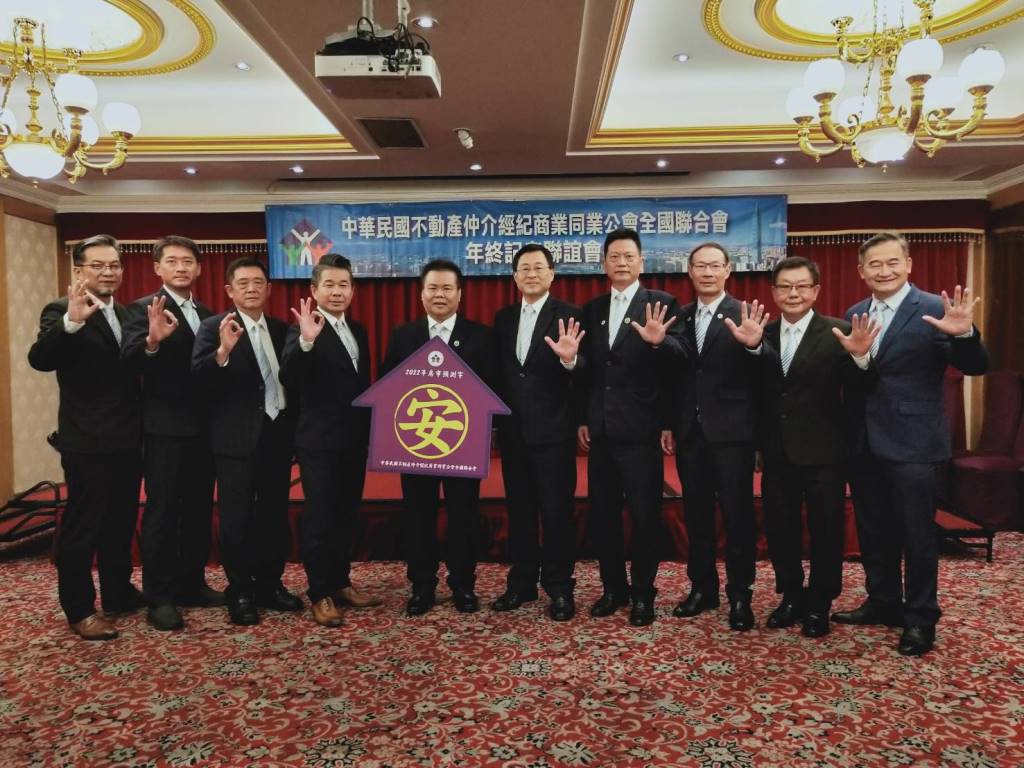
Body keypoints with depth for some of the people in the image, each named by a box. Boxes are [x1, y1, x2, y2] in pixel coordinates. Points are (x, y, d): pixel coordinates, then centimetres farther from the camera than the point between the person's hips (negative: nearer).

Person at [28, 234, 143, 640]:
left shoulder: (125, 314, 12)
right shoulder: (62, 311, -10)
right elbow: (40, 359, -28)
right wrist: (72, 321, -41)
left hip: (126, 439, 8)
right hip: (87, 441, -8)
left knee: (121, 523, 18)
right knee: (81, 526, 2)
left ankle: (118, 594, 32)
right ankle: (79, 610, 15)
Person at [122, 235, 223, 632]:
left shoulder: (207, 314, 13)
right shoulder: (144, 308, -6)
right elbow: (130, 360, -23)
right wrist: (152, 340, -40)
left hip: (203, 426, 6)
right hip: (164, 427, -6)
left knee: (199, 509, 13)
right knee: (162, 511, 0)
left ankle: (192, 584, 26)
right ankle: (159, 597, 9)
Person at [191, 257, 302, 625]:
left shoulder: (281, 329, 10)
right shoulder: (214, 327, -5)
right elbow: (199, 377, -18)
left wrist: (294, 428, 1)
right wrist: (223, 351, -35)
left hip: (278, 433, 5)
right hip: (238, 438, -5)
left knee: (275, 515, 13)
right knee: (237, 518, 3)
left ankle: (270, 585, 27)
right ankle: (240, 592, 16)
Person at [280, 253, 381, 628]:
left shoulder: (358, 332, 11)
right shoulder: (305, 330, -11)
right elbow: (289, 379, -26)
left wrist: (371, 431, 15)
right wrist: (306, 341, -42)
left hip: (354, 440, 7)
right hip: (319, 442, -7)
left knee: (346, 515, 15)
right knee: (319, 518, 2)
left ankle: (341, 583, 28)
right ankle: (320, 594, 13)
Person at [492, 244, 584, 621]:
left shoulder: (568, 316, -6)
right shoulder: (503, 317, 10)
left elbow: (580, 374, -15)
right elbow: (498, 371, 13)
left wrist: (569, 359, -36)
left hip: (553, 430, -5)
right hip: (512, 431, 5)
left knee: (557, 511, 3)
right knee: (519, 509, 14)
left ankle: (559, 588, 16)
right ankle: (521, 583, 26)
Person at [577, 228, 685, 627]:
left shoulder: (661, 303, -3)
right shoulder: (592, 309, 11)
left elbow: (679, 355, -16)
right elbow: (588, 368, 13)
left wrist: (658, 342, -36)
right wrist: (581, 418, 9)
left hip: (640, 429, -5)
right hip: (600, 429, 5)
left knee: (645, 514, 4)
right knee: (601, 514, 12)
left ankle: (643, 594, 19)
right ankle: (613, 588, 27)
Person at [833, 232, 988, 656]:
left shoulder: (934, 309, -9)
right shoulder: (854, 314, 8)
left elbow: (975, 368, -15)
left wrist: (964, 334, -33)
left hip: (912, 442, -5)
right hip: (864, 443, 6)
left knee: (916, 533, 6)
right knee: (873, 531, 16)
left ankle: (920, 617, 21)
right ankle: (883, 602, 33)